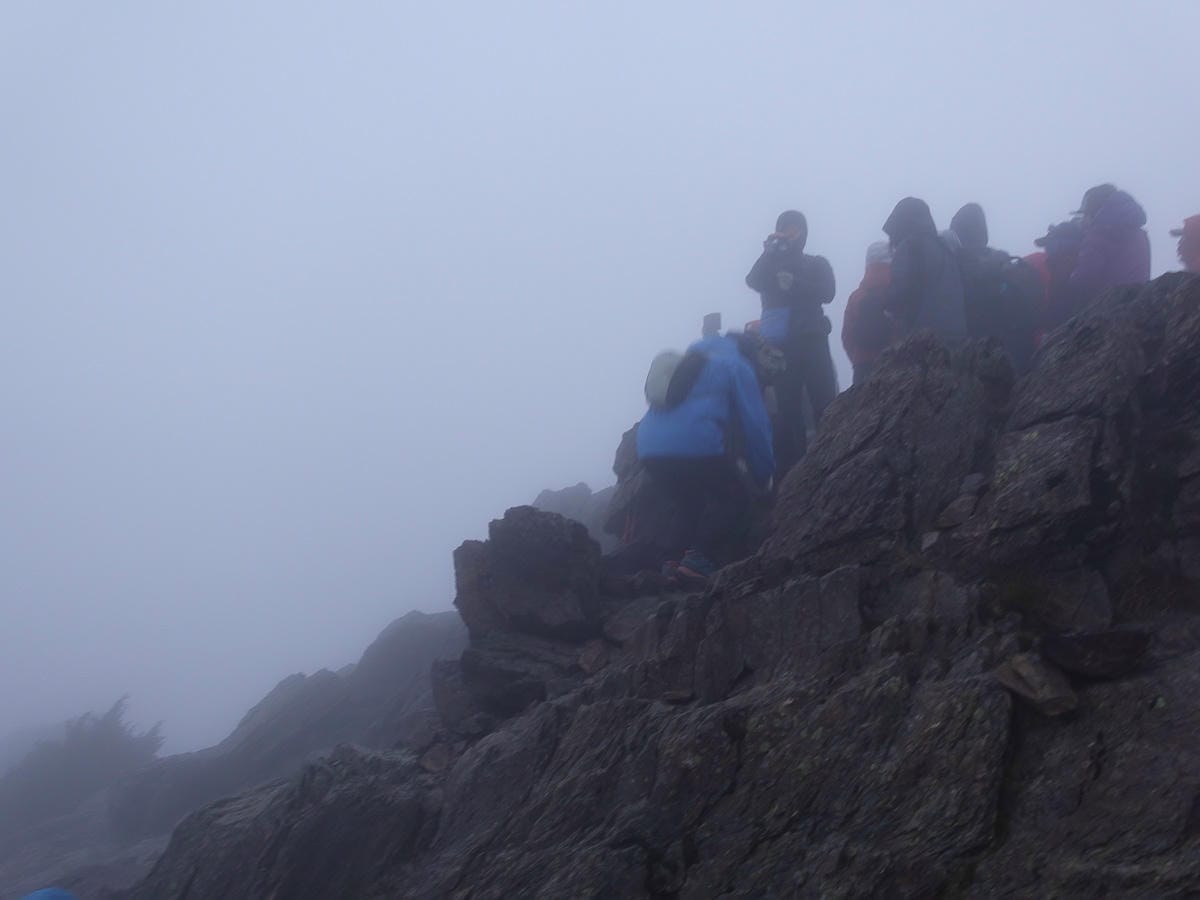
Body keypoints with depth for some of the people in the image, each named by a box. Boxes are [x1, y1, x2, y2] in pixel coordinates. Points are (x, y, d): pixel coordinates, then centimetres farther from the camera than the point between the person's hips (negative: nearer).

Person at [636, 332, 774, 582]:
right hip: (696, 447, -7)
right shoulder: (737, 366, 13)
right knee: (733, 498, 6)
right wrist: (764, 474, 16)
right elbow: (754, 422, 8)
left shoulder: (688, 363, 34)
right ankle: (699, 560, -10)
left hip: (649, 450, 7)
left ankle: (687, 555, 8)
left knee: (691, 504, 24)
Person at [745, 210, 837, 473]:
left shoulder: (817, 265, 13)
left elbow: (827, 292, -5)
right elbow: (753, 281, -5)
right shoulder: (770, 265, 16)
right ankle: (793, 466, 0)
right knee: (788, 408, -2)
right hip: (780, 346, 1)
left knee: (824, 404, -11)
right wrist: (770, 252, -14)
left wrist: (795, 284, -17)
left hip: (811, 342, -1)